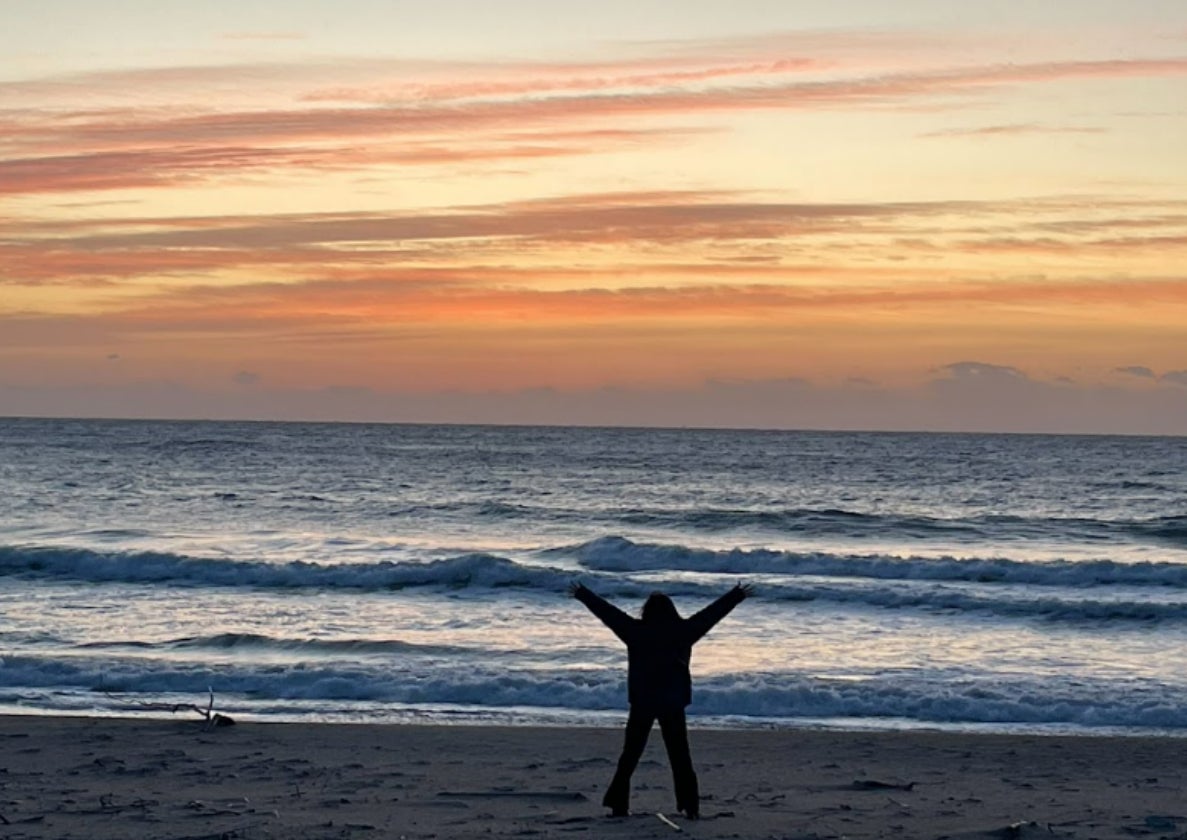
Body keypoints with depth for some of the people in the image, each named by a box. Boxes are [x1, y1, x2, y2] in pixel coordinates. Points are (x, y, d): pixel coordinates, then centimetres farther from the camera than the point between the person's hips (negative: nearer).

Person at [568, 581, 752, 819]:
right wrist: (737, 595, 11)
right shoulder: (683, 631, -3)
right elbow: (712, 613, 3)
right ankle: (690, 806, 2)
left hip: (641, 702, 0)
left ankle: (619, 804, 6)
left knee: (630, 755, 9)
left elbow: (607, 611, 4)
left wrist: (582, 594, 14)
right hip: (673, 703, 0)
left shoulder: (635, 631, -3)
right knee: (680, 757, 6)